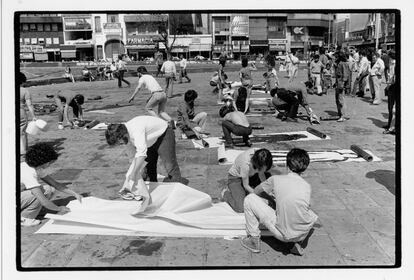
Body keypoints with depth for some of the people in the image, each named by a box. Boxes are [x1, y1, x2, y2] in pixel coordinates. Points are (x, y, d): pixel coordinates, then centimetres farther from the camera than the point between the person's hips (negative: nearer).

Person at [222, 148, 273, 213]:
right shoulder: (246, 164, -39)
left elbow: (261, 175, -8)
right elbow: (246, 185, -25)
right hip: (235, 178, -7)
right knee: (240, 208, -22)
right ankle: (226, 193, 8)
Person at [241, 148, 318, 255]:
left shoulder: (276, 179, -5)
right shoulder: (307, 186, 1)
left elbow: (256, 191, 15)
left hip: (282, 234, -3)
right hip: (302, 233, 3)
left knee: (249, 199, 6)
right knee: (313, 215, 37)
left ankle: (254, 240, 15)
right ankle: (298, 243, 17)